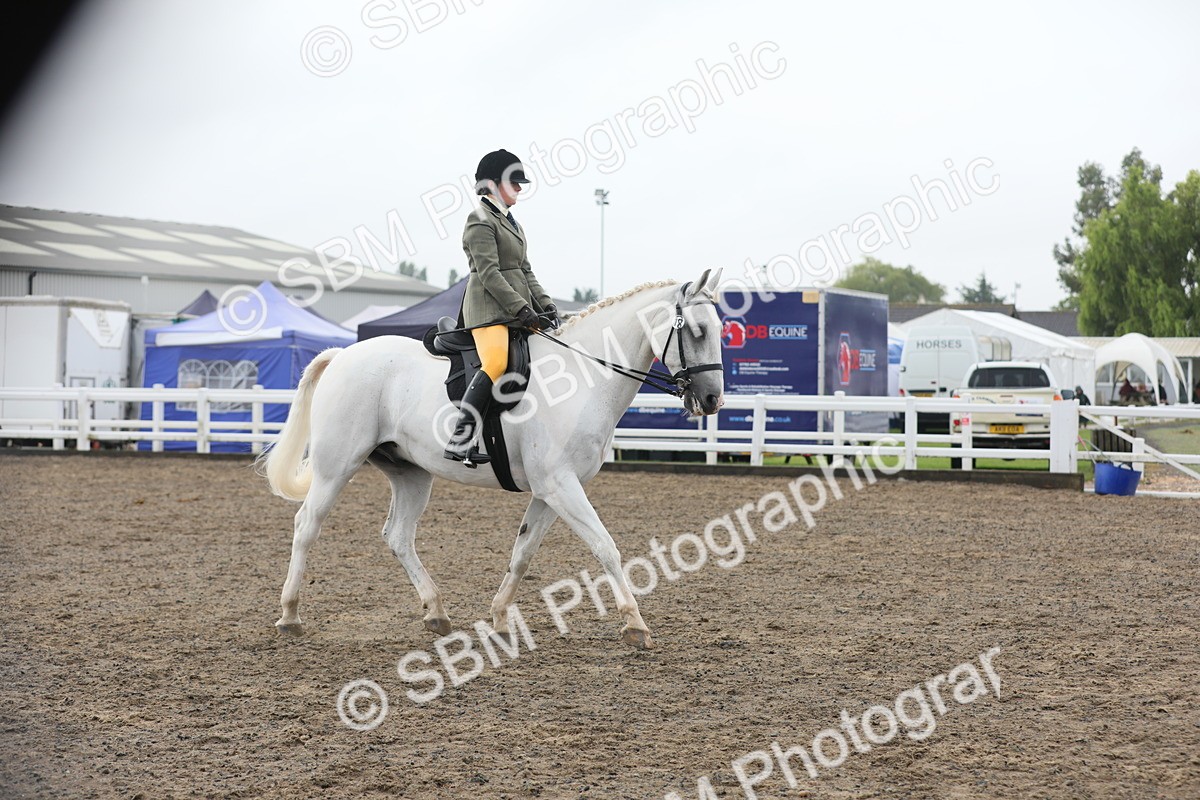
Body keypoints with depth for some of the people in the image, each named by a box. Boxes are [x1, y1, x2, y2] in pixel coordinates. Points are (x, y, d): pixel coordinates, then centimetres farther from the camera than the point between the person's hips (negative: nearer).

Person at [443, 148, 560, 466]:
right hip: (490, 307, -10)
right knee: (496, 363, -29)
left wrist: (545, 305, 8)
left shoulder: (510, 221, 22)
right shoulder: (481, 220, -6)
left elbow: (525, 271, 22)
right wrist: (522, 308, -19)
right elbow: (488, 273, -15)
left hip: (517, 307, 10)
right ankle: (461, 441, -33)